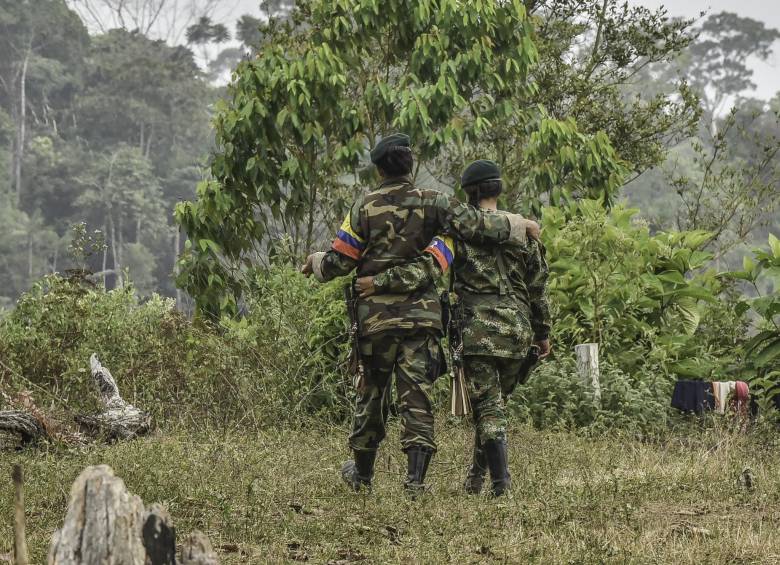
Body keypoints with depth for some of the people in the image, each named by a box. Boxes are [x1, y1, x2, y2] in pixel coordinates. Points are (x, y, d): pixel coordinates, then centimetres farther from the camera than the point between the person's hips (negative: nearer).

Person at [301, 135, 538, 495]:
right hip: (422, 313, 0)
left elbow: (339, 262, -3)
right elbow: (476, 226, -6)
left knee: (372, 391, 14)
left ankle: (362, 473, 28)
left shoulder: (365, 207, -3)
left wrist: (316, 262, 19)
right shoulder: (433, 203, -1)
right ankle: (415, 478, -8)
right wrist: (518, 226, 10)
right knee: (417, 395, 0)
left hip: (376, 314, 0)